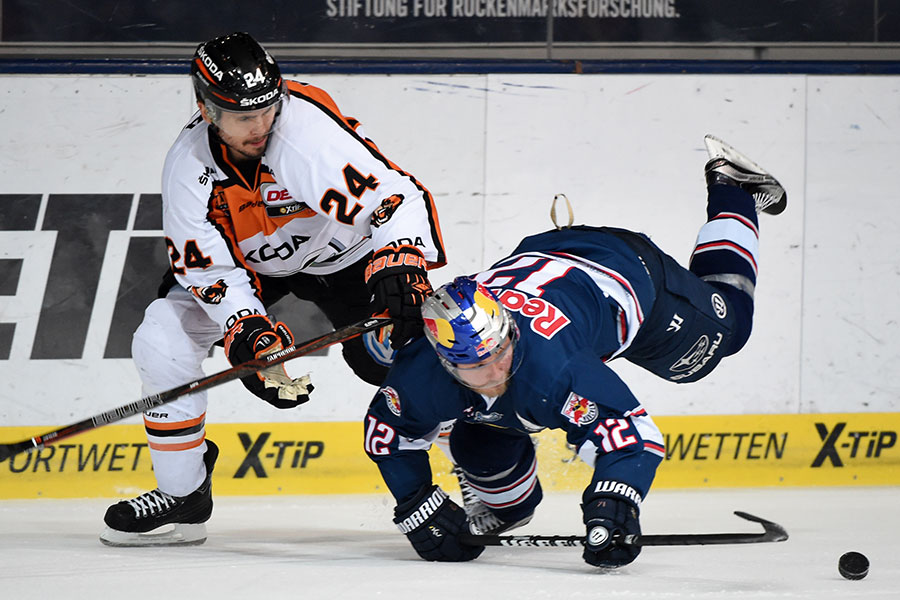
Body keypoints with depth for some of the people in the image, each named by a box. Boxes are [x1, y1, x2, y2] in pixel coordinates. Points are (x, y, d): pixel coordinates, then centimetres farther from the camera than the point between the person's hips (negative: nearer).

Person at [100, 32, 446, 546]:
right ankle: (181, 495, 5)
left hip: (342, 253, -3)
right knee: (161, 339, -13)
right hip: (249, 260, 3)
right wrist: (251, 334, -36)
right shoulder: (188, 166, -24)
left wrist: (397, 269, -60)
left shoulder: (310, 127, -38)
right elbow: (207, 266, -21)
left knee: (398, 356, -21)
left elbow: (397, 196, -43)